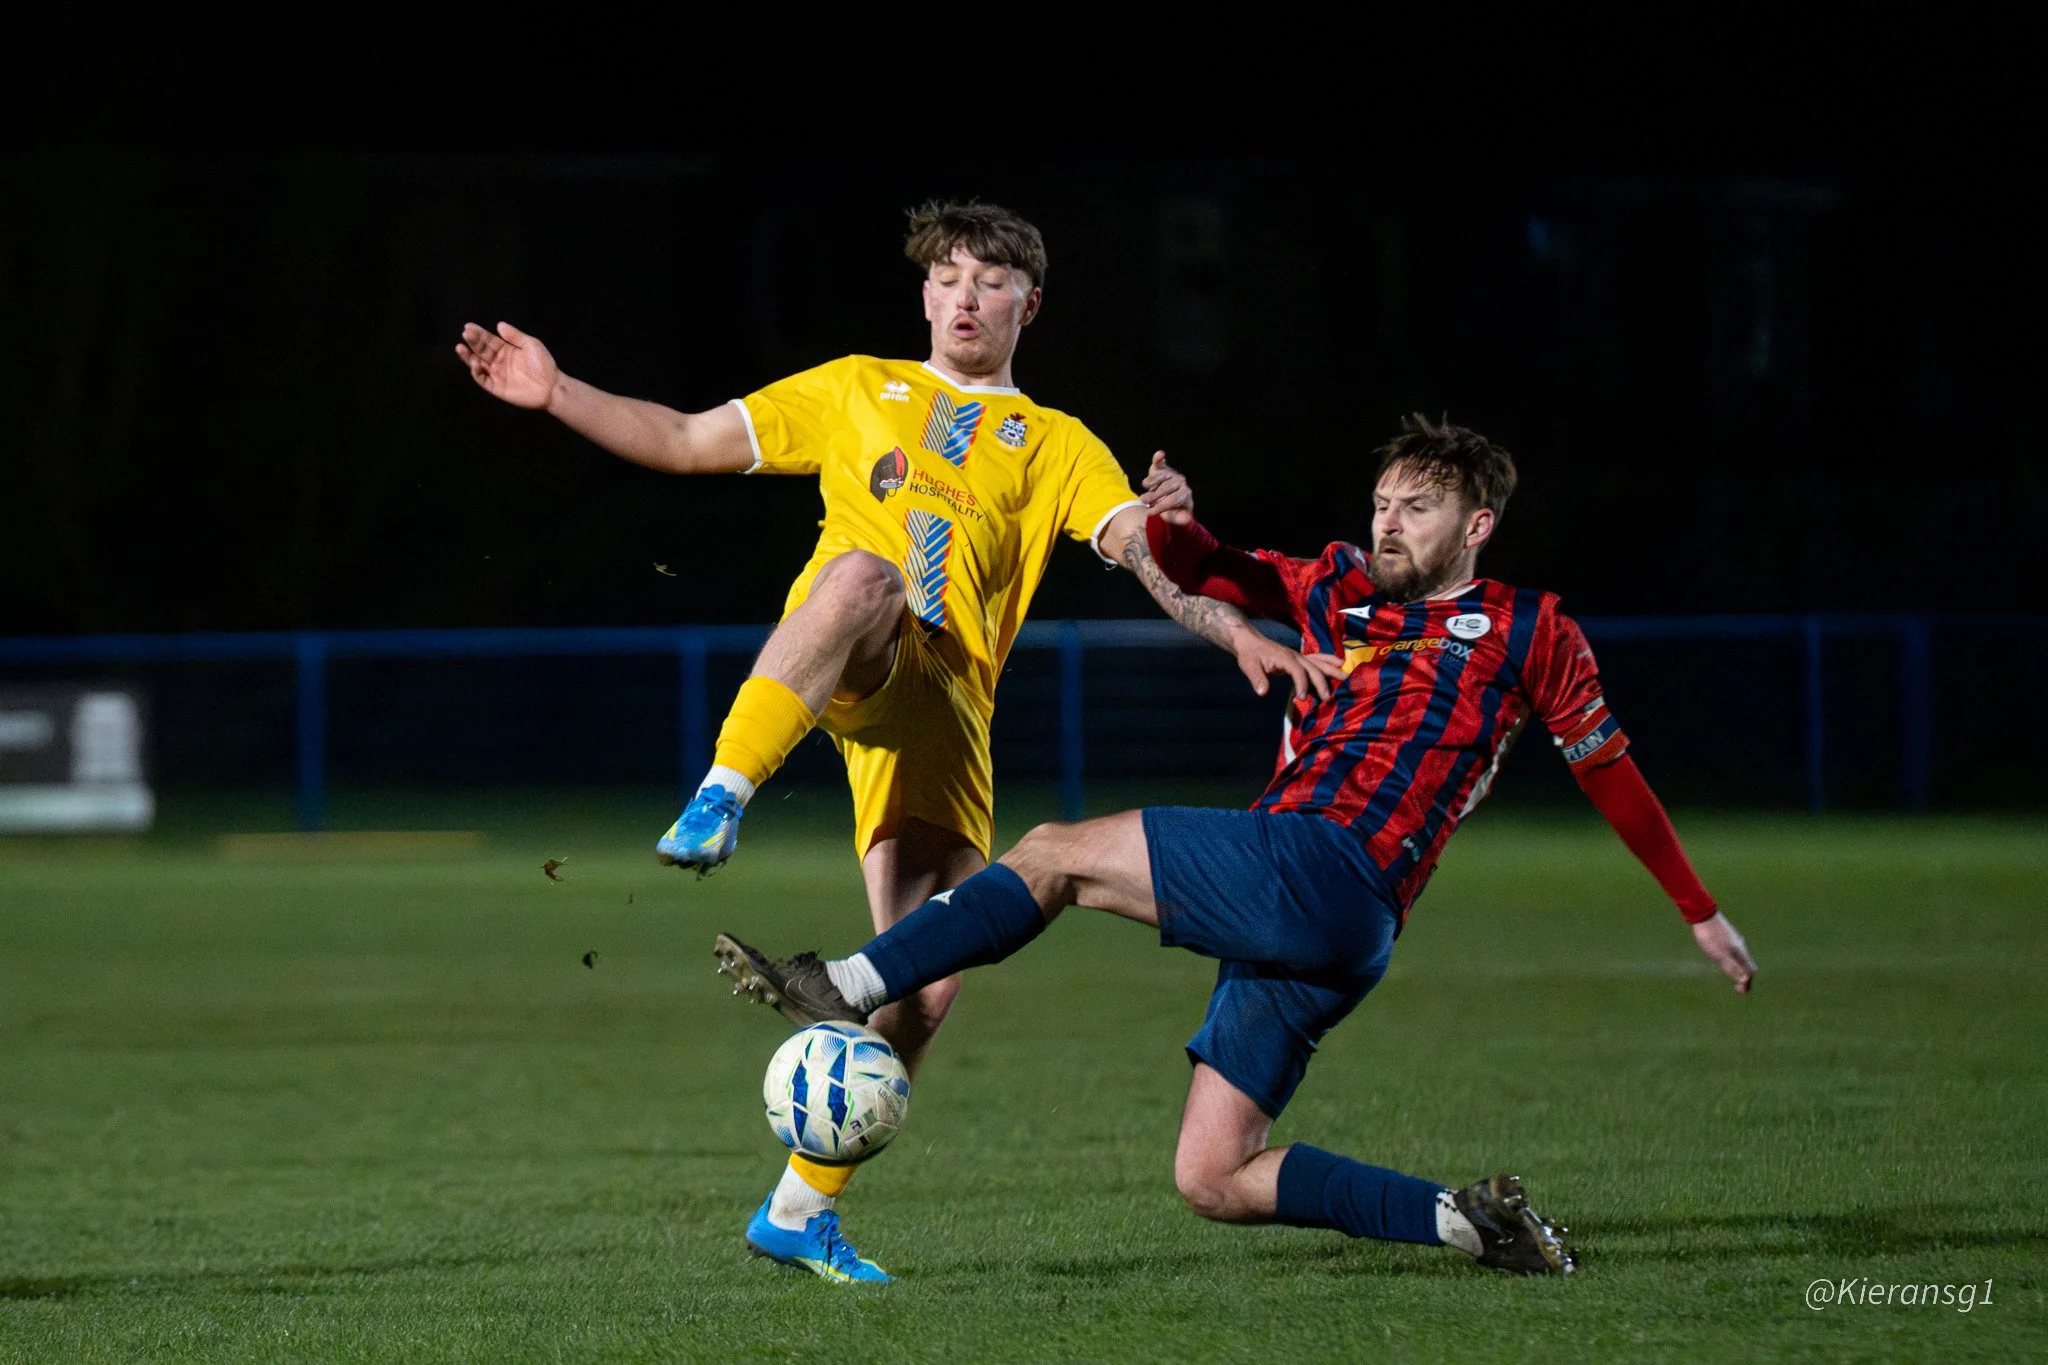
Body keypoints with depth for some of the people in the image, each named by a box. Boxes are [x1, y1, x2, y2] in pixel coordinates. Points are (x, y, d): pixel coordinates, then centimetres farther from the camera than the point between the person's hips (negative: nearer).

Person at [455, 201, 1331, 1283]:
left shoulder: (1056, 447, 24)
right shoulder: (858, 391, 26)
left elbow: (1147, 552, 9)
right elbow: (686, 442, 25)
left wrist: (1238, 635, -11)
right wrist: (556, 394, 13)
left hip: (945, 701, 2)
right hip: (831, 660, -2)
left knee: (931, 973, -8)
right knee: (865, 574, -42)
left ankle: (802, 1207, 5)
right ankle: (719, 799, -46)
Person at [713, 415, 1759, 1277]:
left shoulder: (1529, 633, 11)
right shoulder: (1339, 588, 24)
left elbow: (1611, 771, 17)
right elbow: (1202, 575, 20)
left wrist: (1701, 912, 20)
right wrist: (1176, 525, -5)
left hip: (1320, 872, -7)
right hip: (1290, 924, 7)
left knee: (1057, 856, -10)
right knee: (1210, 1182, 2)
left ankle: (846, 991, -13)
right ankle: (1470, 1222, 0)